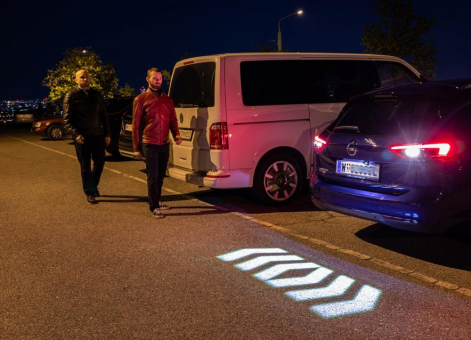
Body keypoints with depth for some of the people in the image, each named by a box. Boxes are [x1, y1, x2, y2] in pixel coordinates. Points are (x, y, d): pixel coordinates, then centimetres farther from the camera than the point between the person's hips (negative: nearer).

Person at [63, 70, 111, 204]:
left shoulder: (97, 94, 10)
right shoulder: (71, 96, -2)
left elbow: (104, 116, 13)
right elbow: (67, 119, -6)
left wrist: (107, 133, 6)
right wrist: (76, 134, -19)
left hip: (98, 135, 4)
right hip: (82, 137, -4)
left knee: (99, 163, 9)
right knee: (85, 166, 3)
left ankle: (93, 186, 33)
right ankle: (90, 193, 14)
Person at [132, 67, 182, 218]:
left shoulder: (167, 100, 11)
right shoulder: (141, 99, -2)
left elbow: (173, 120, 15)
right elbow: (135, 125, -2)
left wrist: (176, 134, -6)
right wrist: (136, 148, -4)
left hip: (164, 144, 5)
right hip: (149, 144, -5)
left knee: (161, 175, 14)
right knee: (152, 176, -3)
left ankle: (157, 201, 30)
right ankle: (154, 207, 5)